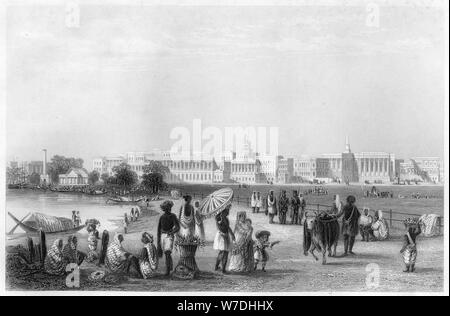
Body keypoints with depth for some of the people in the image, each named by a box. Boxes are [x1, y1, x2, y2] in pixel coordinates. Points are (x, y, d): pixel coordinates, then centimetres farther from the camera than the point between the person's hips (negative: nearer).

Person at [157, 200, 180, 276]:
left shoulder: (173, 216, -5)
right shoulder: (162, 217, 6)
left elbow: (178, 228, -10)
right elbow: (159, 229, 12)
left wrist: (171, 232, -27)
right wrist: (158, 240, 10)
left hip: (169, 236, -4)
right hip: (162, 236, 4)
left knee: (168, 252, -18)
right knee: (166, 253, 12)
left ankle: (168, 270, -16)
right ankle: (171, 265, 34)